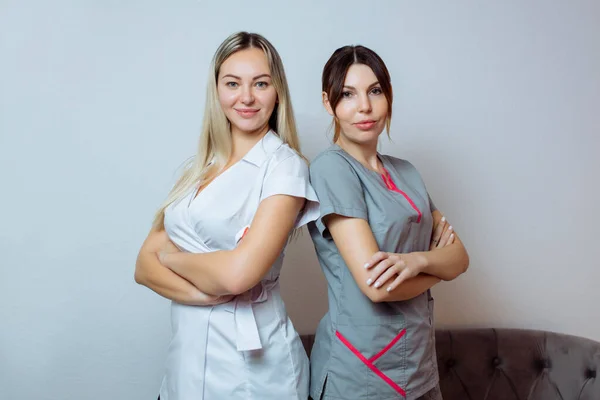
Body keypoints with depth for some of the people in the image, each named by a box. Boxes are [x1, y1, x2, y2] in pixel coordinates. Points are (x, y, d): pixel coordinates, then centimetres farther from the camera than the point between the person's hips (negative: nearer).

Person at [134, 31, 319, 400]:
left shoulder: (284, 165, -13)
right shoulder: (200, 168, 5)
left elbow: (239, 272, -25)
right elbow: (145, 265, 1)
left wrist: (170, 256, -7)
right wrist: (202, 292, -18)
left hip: (252, 361, -5)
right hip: (187, 354, 6)